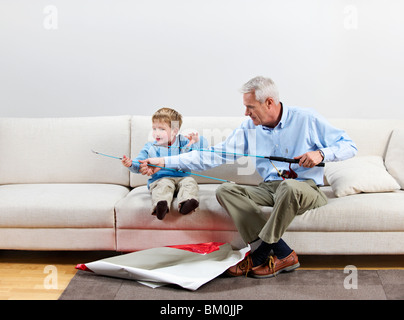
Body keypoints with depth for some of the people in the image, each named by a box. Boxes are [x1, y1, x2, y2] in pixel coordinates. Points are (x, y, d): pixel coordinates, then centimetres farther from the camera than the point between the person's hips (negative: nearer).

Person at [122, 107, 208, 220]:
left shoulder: (183, 143, 10)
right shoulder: (150, 148, 11)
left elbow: (204, 144, 4)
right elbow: (139, 165, 7)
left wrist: (196, 142, -19)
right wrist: (131, 164, -16)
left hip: (181, 178, 1)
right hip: (160, 179, -1)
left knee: (189, 182, -28)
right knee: (163, 185, -33)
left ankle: (185, 204, -52)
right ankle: (161, 206, -60)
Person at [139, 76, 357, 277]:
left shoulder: (306, 119, -3)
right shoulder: (249, 129, 7)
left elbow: (349, 146, 0)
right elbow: (215, 155, 2)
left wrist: (321, 153, -21)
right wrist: (164, 162, -5)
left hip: (306, 188, -5)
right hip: (270, 188, 5)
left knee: (290, 187, -40)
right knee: (225, 190, -19)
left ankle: (259, 255, -23)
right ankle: (282, 254, -26)